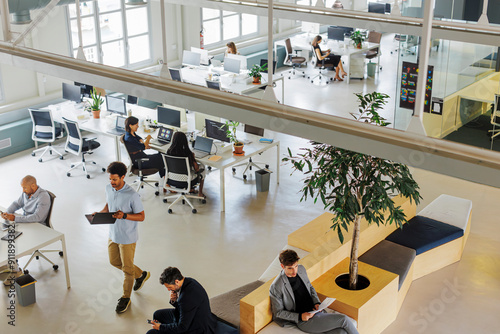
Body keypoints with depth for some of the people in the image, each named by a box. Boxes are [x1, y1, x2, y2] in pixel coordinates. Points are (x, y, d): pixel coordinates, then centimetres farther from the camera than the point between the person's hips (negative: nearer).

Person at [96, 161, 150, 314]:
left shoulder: (132, 195, -26)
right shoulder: (109, 188, -5)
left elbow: (142, 216, -19)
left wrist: (124, 216, -34)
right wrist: (100, 213, -7)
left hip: (127, 237, -7)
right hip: (113, 234, 7)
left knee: (127, 268, 8)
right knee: (114, 262, 22)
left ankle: (125, 298, 27)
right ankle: (141, 274, 44)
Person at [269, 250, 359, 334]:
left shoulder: (301, 269, 3)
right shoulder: (276, 287, -17)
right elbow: (278, 312, -8)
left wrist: (317, 302, 2)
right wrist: (300, 317, -17)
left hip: (316, 310, 7)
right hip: (304, 322, -6)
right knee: (344, 320, -17)